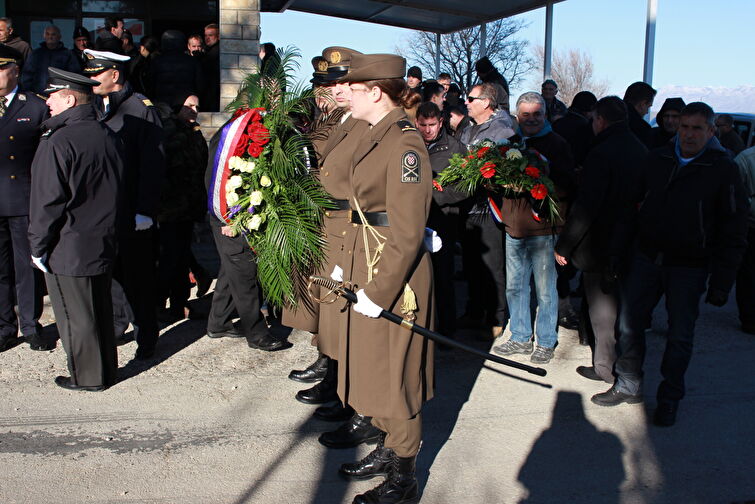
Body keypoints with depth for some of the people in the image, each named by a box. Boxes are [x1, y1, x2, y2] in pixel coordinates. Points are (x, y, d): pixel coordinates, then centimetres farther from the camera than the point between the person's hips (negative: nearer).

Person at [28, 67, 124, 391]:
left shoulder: (58, 142, -19)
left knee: (75, 316, 7)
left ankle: (88, 377, 19)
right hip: (104, 243, 7)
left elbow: (47, 202, -18)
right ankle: (107, 370, 31)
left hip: (68, 251, -7)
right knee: (100, 310, 18)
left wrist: (38, 247, -9)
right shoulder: (108, 137, 4)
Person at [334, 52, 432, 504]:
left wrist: (379, 290, -20)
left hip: (394, 274, -9)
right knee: (374, 367, 19)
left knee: (395, 374, 3)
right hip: (367, 268, 10)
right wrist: (348, 263, 14)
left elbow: (407, 233, -21)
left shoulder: (405, 144, -19)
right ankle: (388, 450, 37)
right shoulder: (376, 139, 10)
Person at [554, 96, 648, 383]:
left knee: (603, 308, 4)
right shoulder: (640, 150, 6)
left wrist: (563, 245, -15)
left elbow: (585, 206, -23)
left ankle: (606, 367, 14)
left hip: (601, 245, -8)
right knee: (623, 305, 19)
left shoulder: (602, 154, -20)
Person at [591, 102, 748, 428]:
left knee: (680, 336, 6)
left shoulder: (723, 170, -7)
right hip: (646, 258, 4)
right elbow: (634, 204, 11)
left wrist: (721, 283, -10)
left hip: (689, 268, -3)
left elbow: (733, 233, -6)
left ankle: (669, 399, 22)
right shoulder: (657, 160, 3)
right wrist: (617, 246, 3)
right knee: (629, 323, 8)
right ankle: (628, 386, 25)